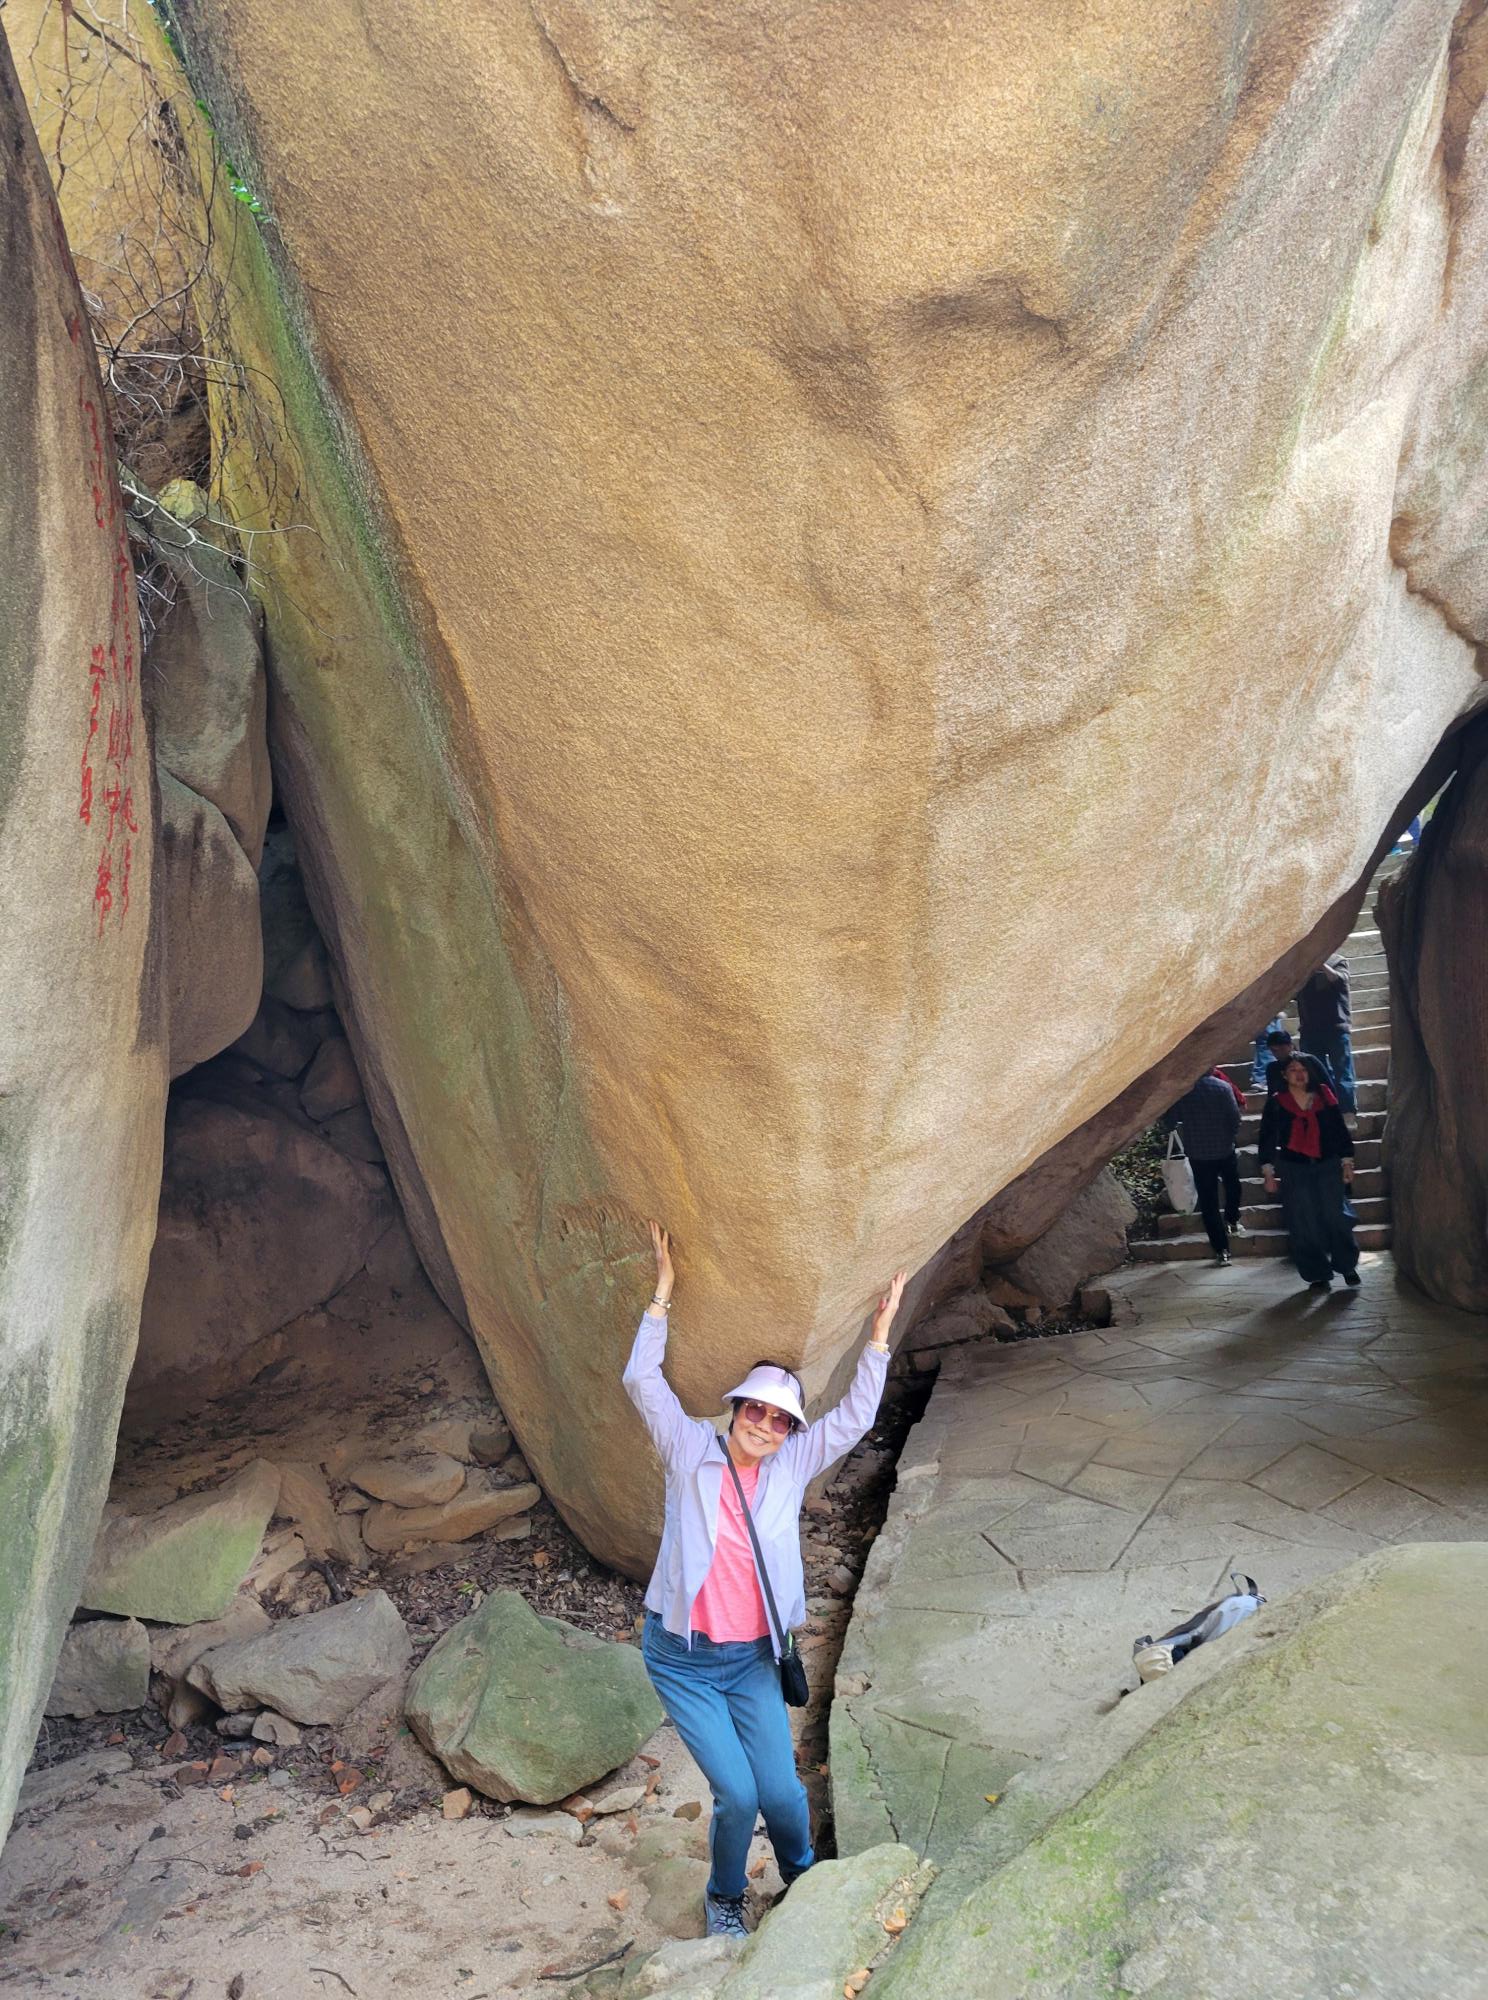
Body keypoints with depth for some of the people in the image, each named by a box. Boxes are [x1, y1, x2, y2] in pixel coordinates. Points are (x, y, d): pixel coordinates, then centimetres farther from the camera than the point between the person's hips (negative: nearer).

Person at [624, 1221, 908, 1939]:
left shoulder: (790, 1468, 0)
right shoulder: (692, 1451, -8)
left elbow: (853, 1417, -2)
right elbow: (642, 1381, -16)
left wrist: (879, 1335, -9)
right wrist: (663, 1294, -20)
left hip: (751, 1661, 3)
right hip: (681, 1658, -2)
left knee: (781, 1791, 1)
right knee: (736, 1792, -7)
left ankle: (803, 1879, 34)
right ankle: (724, 1897, 25)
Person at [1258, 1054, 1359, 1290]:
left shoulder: (1325, 1098, 2)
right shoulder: (1276, 1104, -1)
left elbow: (1340, 1131, 8)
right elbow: (1267, 1138, 2)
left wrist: (1347, 1163, 6)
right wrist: (1269, 1173, 0)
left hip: (1328, 1166, 0)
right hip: (1294, 1171, 0)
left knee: (1337, 1218, -4)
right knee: (1305, 1226, 1)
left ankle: (1347, 1266, 16)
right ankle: (1318, 1275, 11)